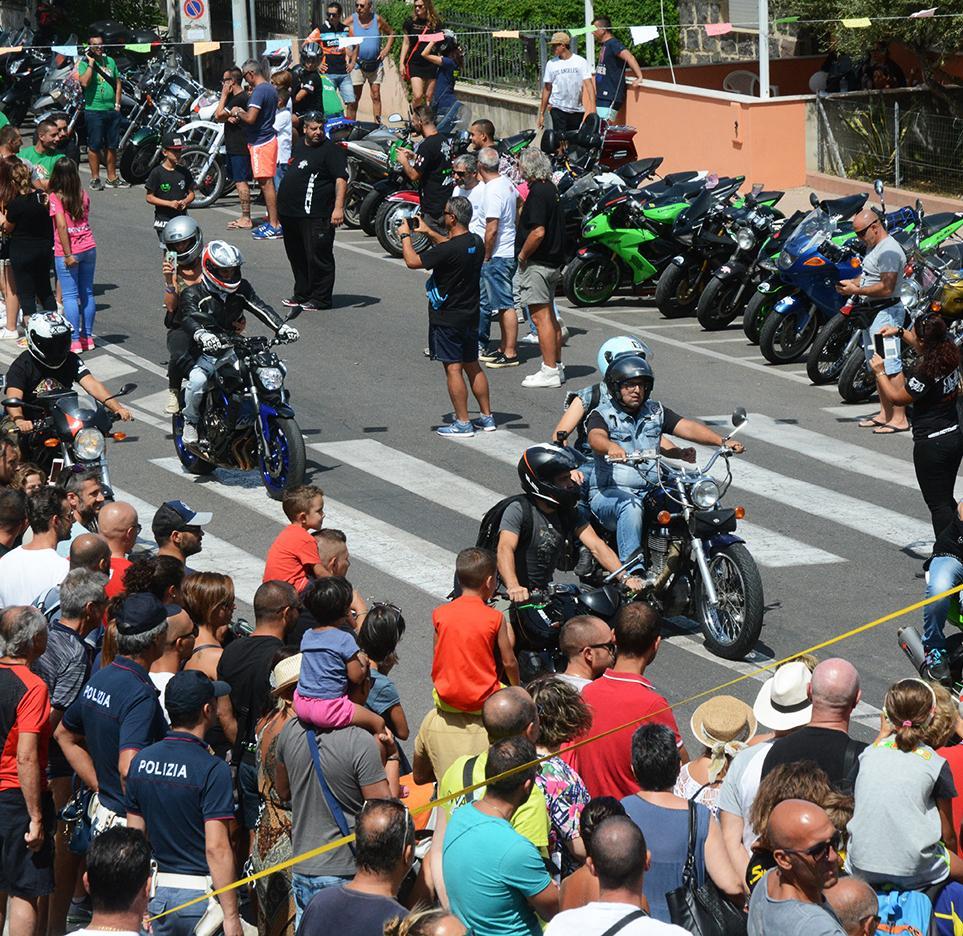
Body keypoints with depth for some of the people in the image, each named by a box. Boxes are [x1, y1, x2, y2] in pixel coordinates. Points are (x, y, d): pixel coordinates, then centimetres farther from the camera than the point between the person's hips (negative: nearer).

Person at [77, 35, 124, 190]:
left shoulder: (110, 61, 13)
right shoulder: (84, 63, -4)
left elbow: (118, 83, 18)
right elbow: (84, 82, -20)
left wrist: (117, 104, 8)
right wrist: (91, 63, -16)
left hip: (112, 110, 5)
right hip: (94, 109, -5)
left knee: (112, 145, 10)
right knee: (95, 145, -2)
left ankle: (112, 177, 18)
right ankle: (95, 178, 5)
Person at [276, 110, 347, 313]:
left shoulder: (331, 150, -9)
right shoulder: (300, 146, 17)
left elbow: (341, 179, -18)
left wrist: (338, 207, -29)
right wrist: (283, 205, 28)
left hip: (315, 215, -9)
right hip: (291, 213, 9)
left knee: (317, 257, -6)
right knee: (297, 257, 16)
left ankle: (320, 298, -1)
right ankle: (302, 294, 27)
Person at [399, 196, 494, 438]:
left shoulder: (448, 250, -24)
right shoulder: (476, 243, 1)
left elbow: (413, 261, -20)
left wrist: (405, 235, -5)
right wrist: (428, 232, 28)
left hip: (447, 318, -8)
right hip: (470, 315, 8)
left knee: (453, 368, -2)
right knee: (472, 366, 16)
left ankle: (463, 423, 0)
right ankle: (487, 417, 21)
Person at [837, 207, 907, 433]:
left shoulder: (889, 251, -18)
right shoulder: (873, 247, 14)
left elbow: (886, 288, -23)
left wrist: (857, 291, -19)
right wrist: (851, 283, 5)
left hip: (886, 312, -11)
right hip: (871, 312, 11)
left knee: (889, 366, -11)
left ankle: (899, 418, -9)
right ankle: (885, 413, 22)